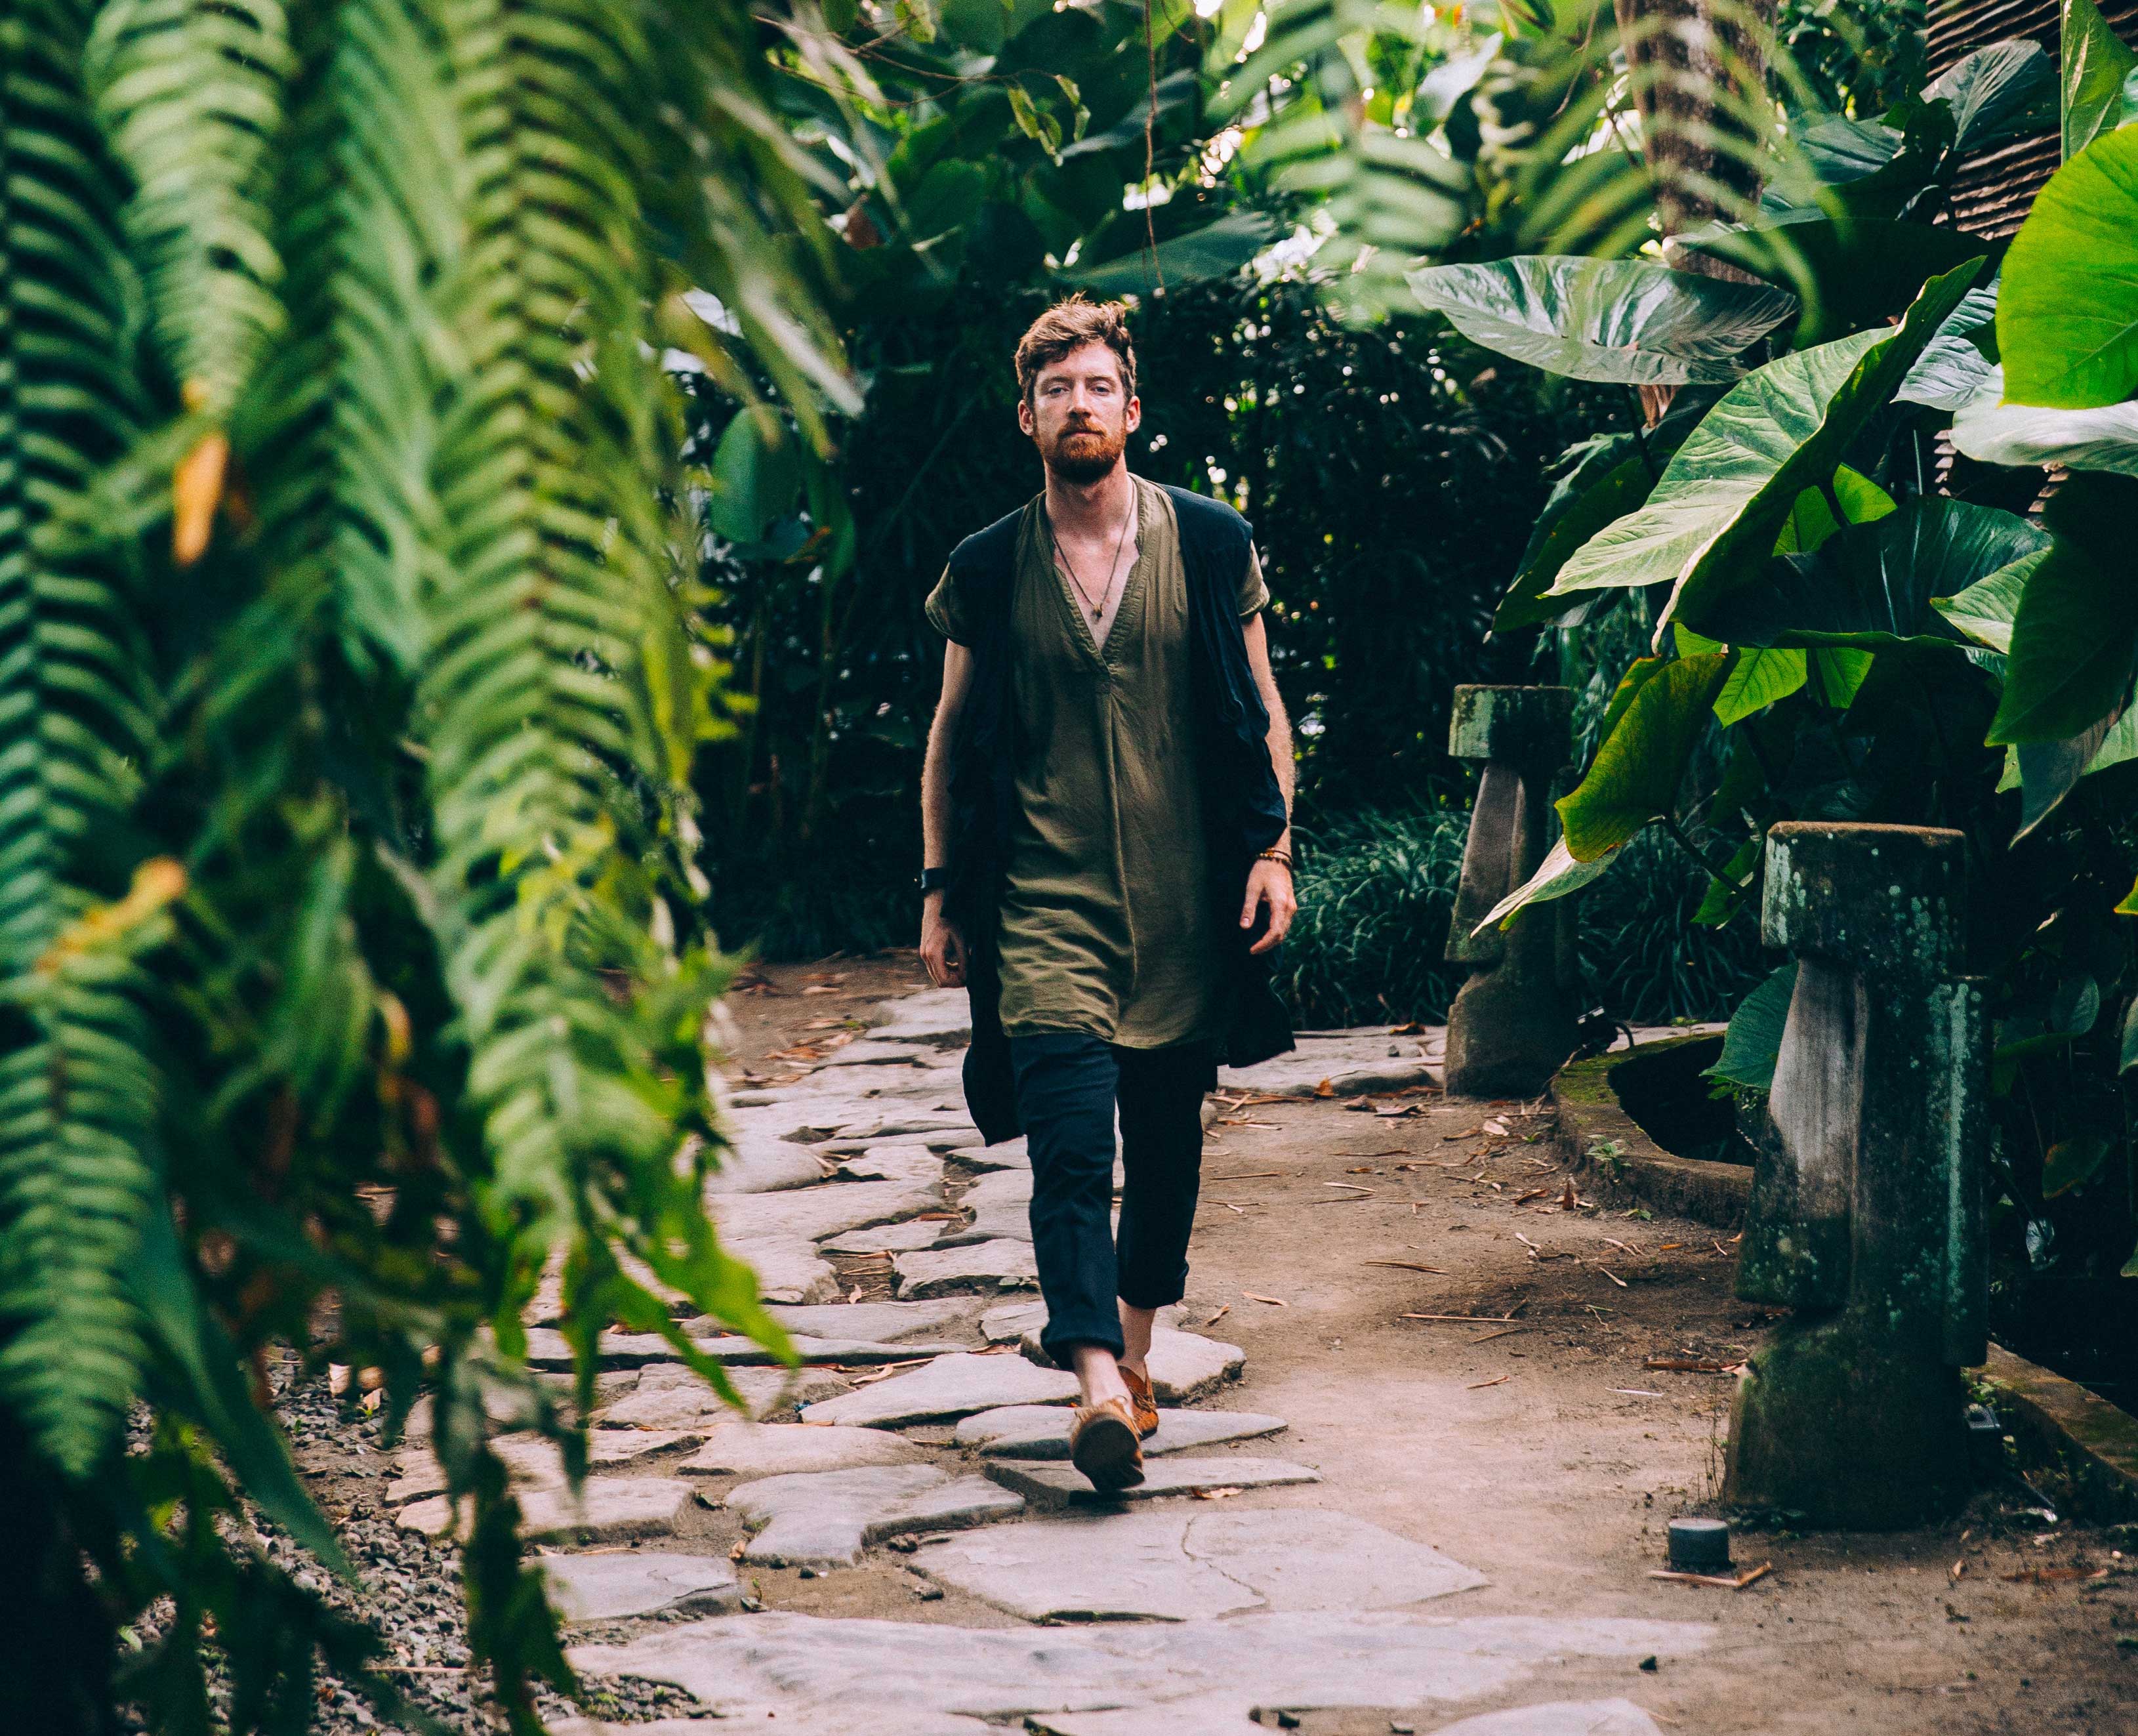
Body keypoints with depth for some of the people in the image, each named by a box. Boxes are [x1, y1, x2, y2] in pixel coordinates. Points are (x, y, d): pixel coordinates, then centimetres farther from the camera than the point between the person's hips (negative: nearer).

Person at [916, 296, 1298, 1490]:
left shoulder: (1211, 543, 6)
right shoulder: (988, 569, 5)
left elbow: (1262, 711, 9)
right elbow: (953, 738, 13)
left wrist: (1273, 852, 0)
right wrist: (941, 890, 9)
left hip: (1186, 899, 1)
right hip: (1045, 898, -1)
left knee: (1168, 1139, 11)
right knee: (1072, 1141, -15)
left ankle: (1134, 1349, 30)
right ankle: (1100, 1387, -22)